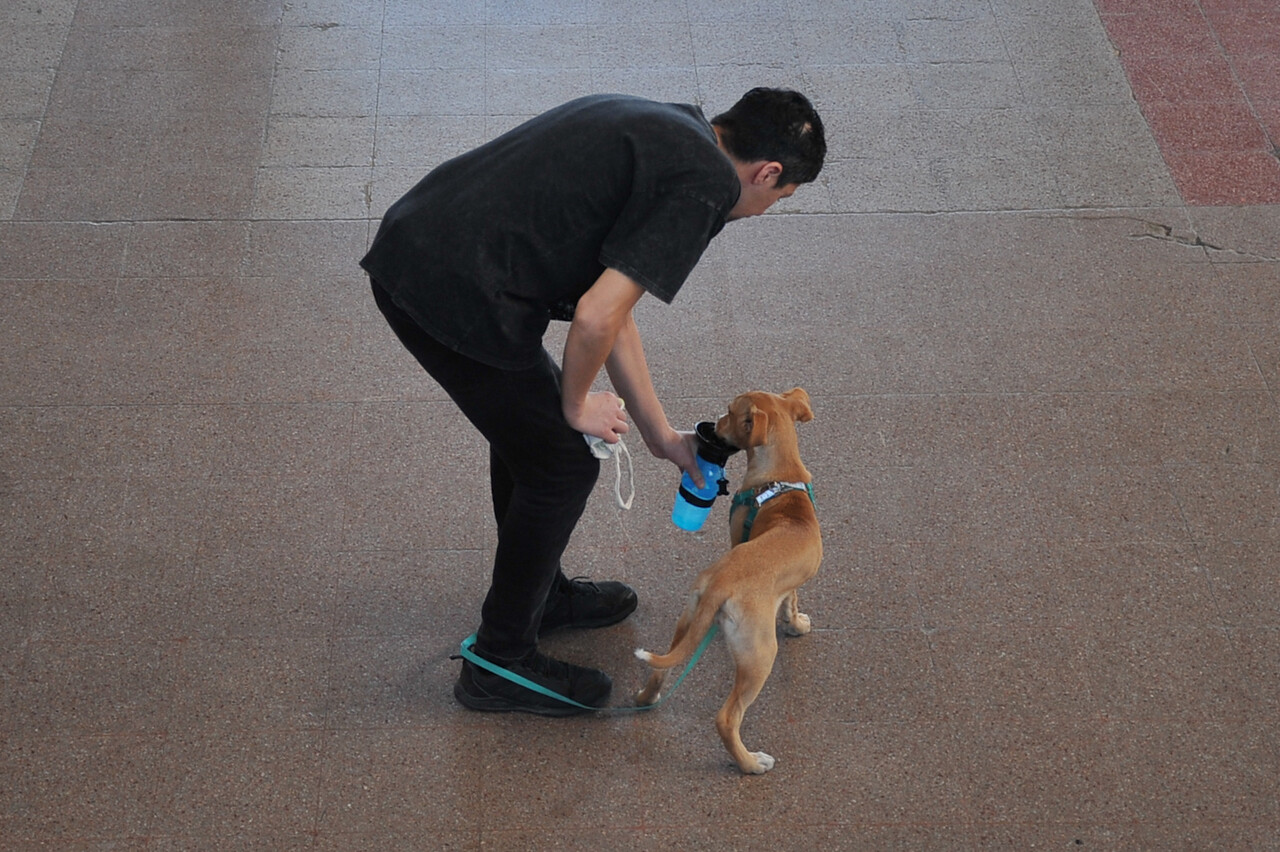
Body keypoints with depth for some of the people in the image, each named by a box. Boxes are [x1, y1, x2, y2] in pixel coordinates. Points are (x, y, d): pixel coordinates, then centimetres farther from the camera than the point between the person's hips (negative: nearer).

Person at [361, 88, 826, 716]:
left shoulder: (658, 130, 21)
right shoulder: (705, 184, -9)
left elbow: (611, 310, 26)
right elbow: (596, 317, -17)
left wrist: (659, 433, 31)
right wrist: (577, 404, 4)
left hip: (405, 250, 10)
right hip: (457, 295, -10)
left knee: (530, 424, 28)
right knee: (562, 463, 8)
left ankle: (540, 593, 47)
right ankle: (500, 665, 21)